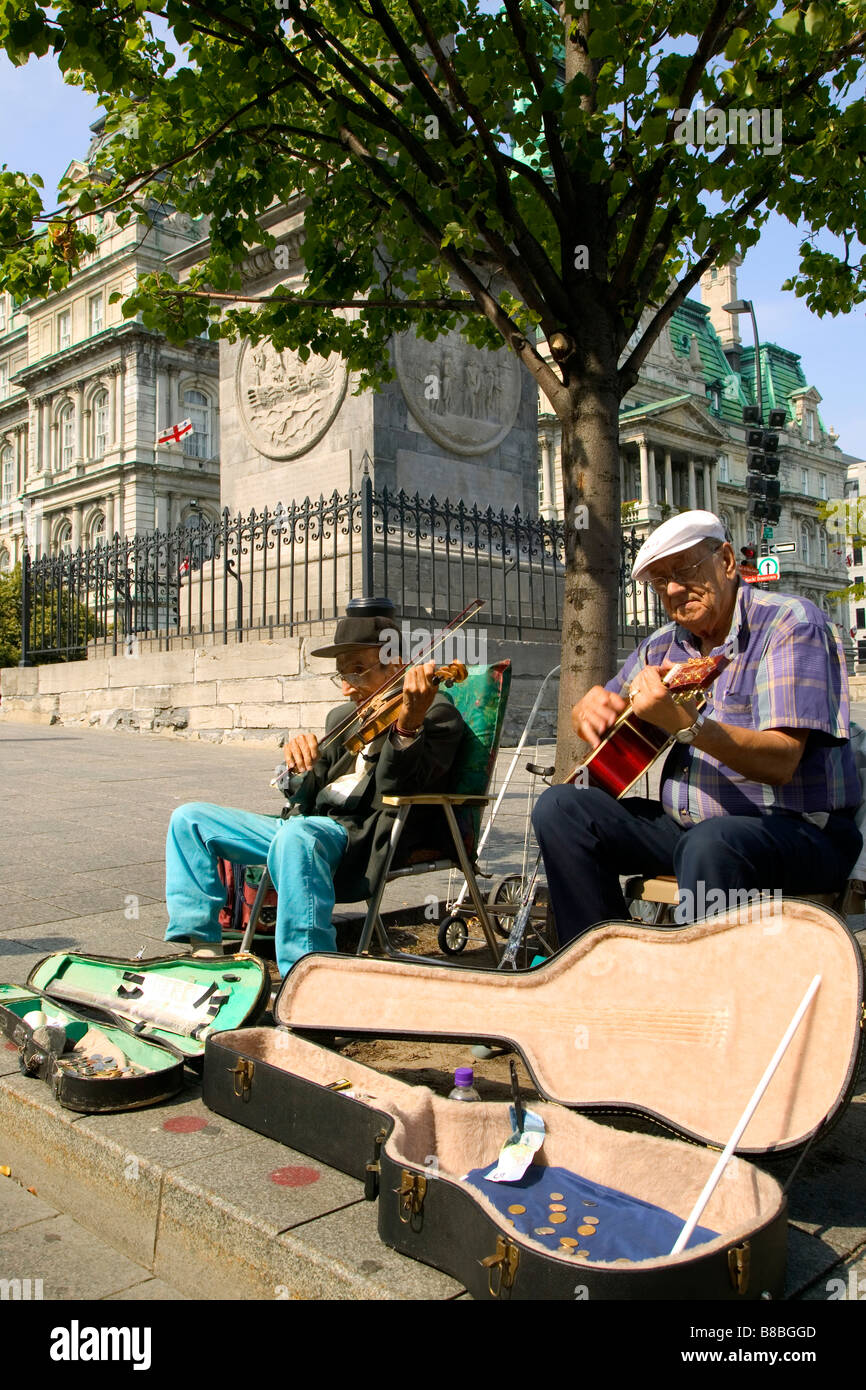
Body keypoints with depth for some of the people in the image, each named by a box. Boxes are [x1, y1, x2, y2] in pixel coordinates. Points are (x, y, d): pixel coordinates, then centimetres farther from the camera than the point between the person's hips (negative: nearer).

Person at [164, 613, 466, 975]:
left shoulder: (434, 711, -2)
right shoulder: (342, 718, 21)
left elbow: (397, 790, -19)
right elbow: (309, 801, 16)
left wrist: (407, 725, -37)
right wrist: (302, 771, -7)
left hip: (364, 841, -9)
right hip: (310, 826, 9)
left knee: (297, 833, -41)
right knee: (190, 817, 7)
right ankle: (197, 943, 3)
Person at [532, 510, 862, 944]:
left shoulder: (791, 622, -10)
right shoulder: (664, 645, 10)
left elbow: (781, 762, -23)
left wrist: (685, 724, -39)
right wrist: (591, 707, -7)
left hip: (800, 829, -7)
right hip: (684, 824, 7)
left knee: (710, 843, -40)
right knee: (559, 808, -8)